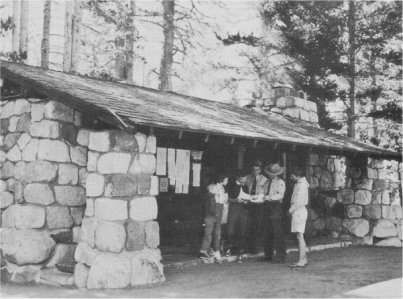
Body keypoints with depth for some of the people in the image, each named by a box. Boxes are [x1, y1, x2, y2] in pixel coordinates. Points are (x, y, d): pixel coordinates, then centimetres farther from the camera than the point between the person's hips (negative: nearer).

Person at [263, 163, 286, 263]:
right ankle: (268, 254, 15)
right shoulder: (269, 182, 19)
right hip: (267, 207, 7)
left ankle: (280, 256, -5)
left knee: (277, 232, -8)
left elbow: (280, 195, -16)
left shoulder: (280, 182, -3)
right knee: (267, 232, 8)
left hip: (276, 206, -7)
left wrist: (269, 197, -26)